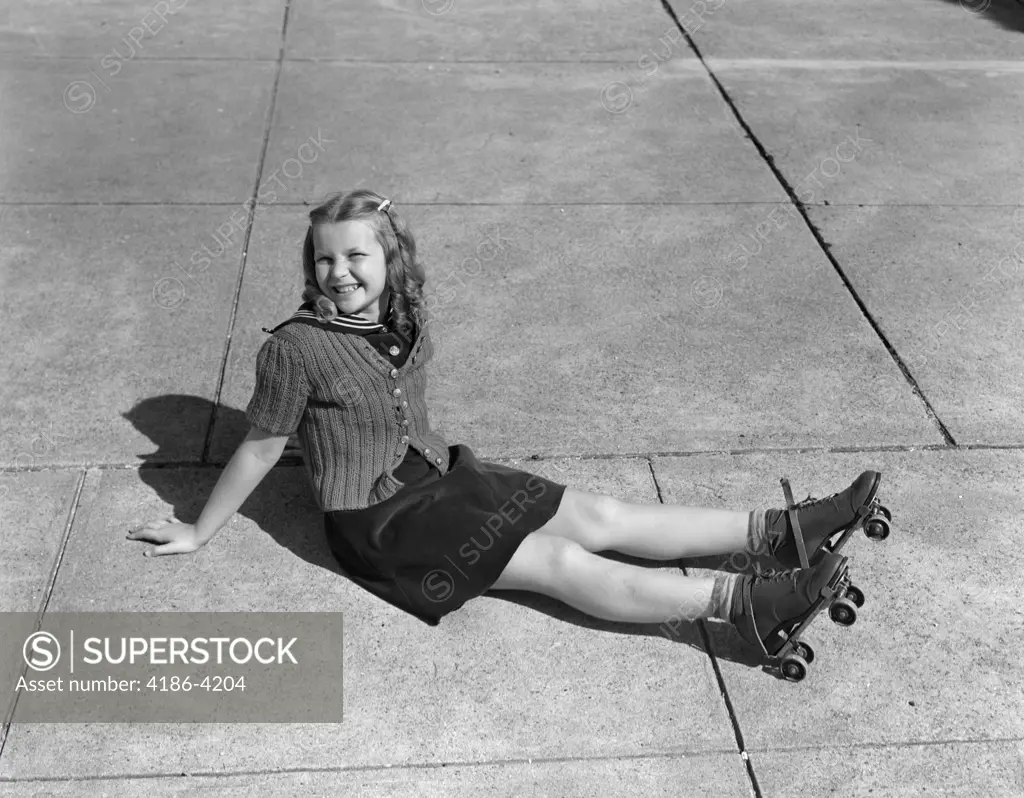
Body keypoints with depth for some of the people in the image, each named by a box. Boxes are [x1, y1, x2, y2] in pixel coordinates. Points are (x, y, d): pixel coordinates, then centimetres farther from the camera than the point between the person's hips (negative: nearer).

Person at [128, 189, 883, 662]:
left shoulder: (408, 318, 1)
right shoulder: (296, 348, -19)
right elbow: (260, 449, -9)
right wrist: (199, 533, -1)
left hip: (441, 476, 6)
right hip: (380, 520, -6)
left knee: (601, 517, -5)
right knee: (563, 563, -17)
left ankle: (782, 529, -8)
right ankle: (747, 604, -22)